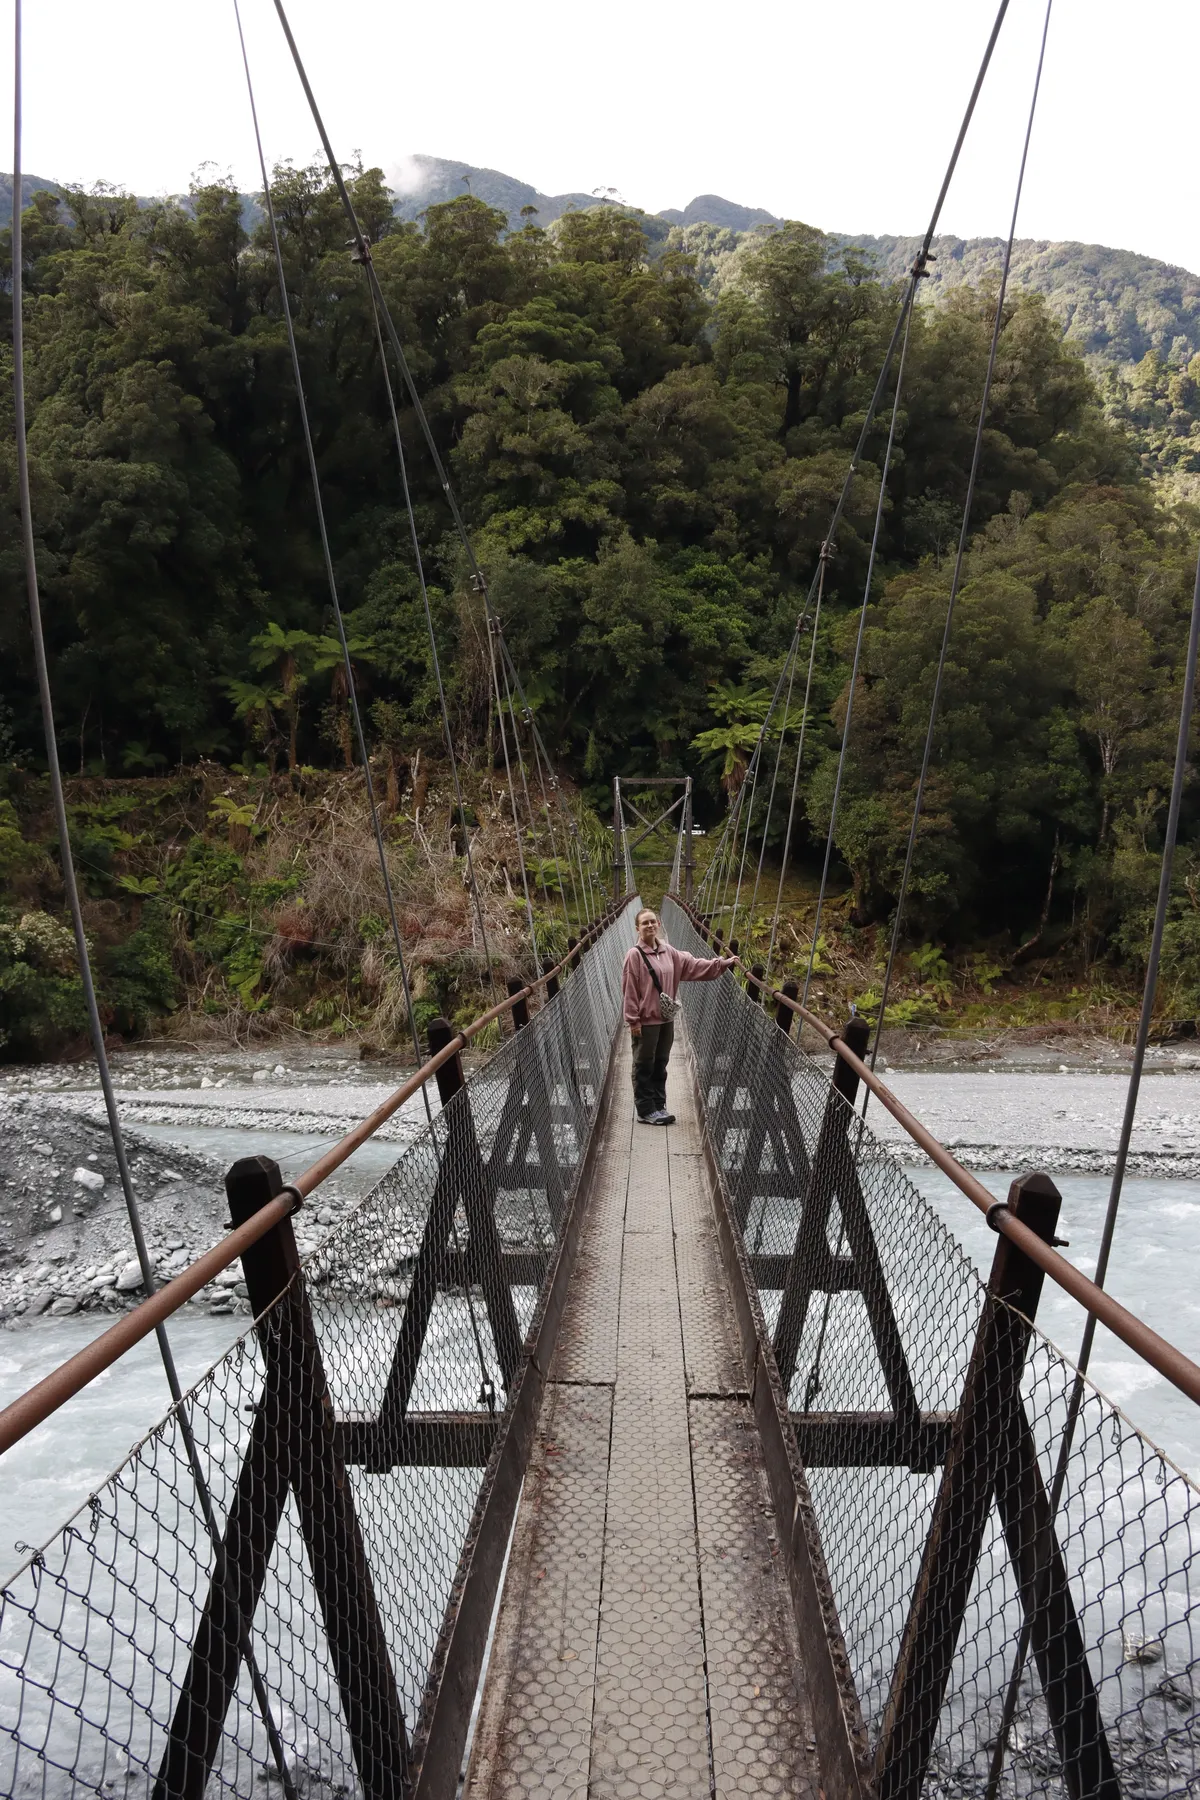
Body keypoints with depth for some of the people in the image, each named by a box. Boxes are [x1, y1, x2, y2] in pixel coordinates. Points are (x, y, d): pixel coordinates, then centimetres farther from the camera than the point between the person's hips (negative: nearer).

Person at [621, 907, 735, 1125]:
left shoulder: (668, 952, 7)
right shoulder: (635, 955, -12)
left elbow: (693, 965, 11)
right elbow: (629, 990, -13)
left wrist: (723, 963, 6)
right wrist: (633, 1020, -15)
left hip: (666, 1018, 7)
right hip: (645, 1020, -7)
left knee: (660, 1064, 15)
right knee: (644, 1066, 3)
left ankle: (659, 1106, 24)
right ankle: (645, 1110, 10)